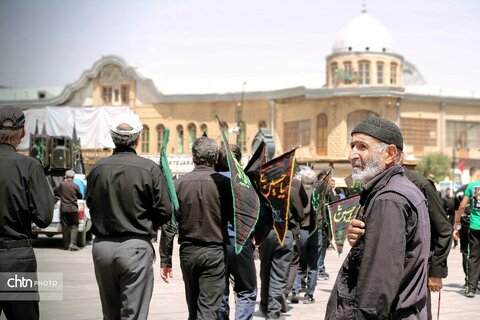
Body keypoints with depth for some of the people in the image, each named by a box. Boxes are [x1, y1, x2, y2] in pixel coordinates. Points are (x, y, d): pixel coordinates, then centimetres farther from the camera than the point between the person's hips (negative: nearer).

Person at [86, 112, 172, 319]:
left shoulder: (97, 169, 1)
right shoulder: (149, 169, -10)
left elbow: (90, 205, 10)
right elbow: (164, 211, -7)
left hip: (102, 246, 4)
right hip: (135, 247, -4)